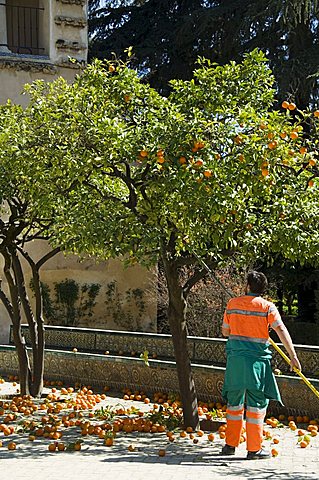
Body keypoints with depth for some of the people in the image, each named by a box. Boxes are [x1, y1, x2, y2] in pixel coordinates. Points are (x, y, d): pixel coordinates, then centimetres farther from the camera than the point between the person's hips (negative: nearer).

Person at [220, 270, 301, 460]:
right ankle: (254, 449, 6)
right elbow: (282, 330, -12)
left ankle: (230, 444, 21)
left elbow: (225, 331, 11)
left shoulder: (233, 304, 5)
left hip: (235, 359, 3)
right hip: (257, 359, -3)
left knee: (234, 402, 14)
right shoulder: (268, 307, -3)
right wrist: (293, 356, -11)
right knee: (257, 403, 4)